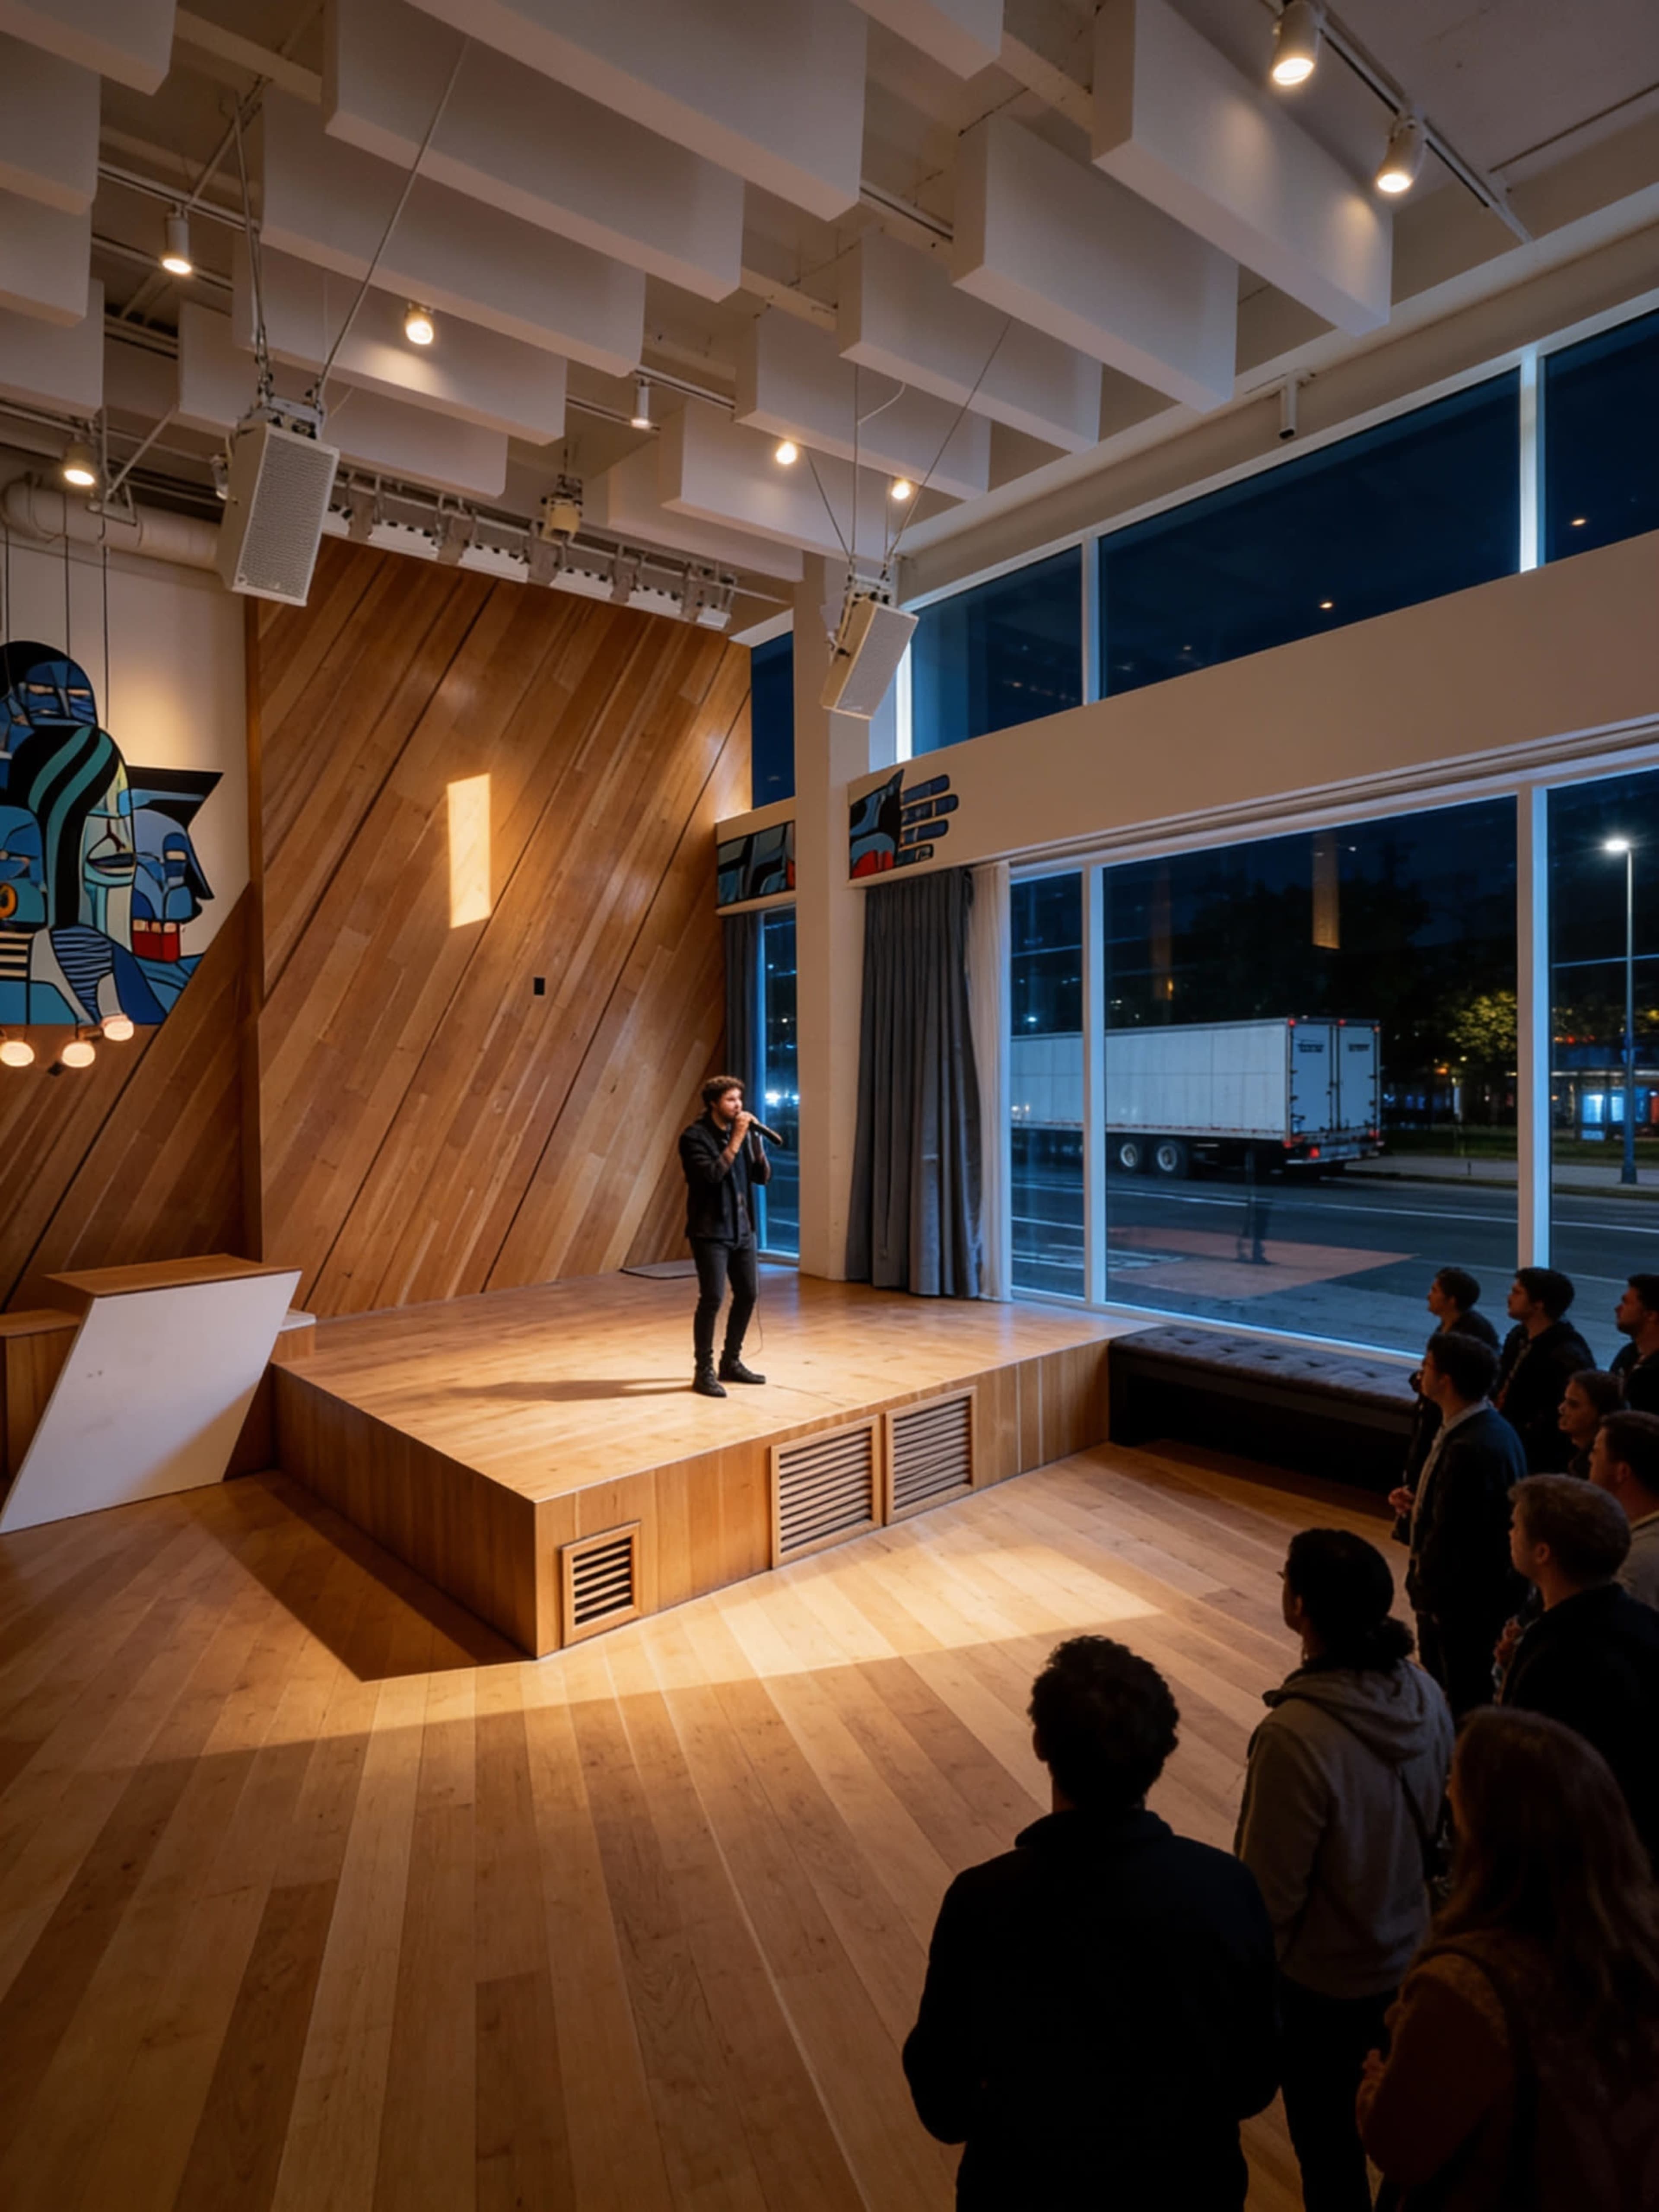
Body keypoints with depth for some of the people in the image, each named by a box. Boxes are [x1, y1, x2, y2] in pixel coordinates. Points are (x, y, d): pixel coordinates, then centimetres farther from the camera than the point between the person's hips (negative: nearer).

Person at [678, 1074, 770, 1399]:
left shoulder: (741, 1133, 9)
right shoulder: (695, 1137, -10)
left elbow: (763, 1176, 5)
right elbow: (712, 1175, -24)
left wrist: (754, 1139, -6)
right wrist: (736, 1140, -20)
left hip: (742, 1228, 7)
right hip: (711, 1231, -7)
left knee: (748, 1294, 11)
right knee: (712, 1299, -9)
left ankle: (731, 1363, 26)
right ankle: (704, 1371, 4)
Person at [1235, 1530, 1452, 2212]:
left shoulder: (1296, 1734, -37)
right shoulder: (1424, 1693, -16)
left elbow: (1271, 1889, -24)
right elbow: (1436, 1818, 2)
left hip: (1323, 1975, -6)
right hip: (1410, 1951, 6)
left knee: (1323, 2133, 19)